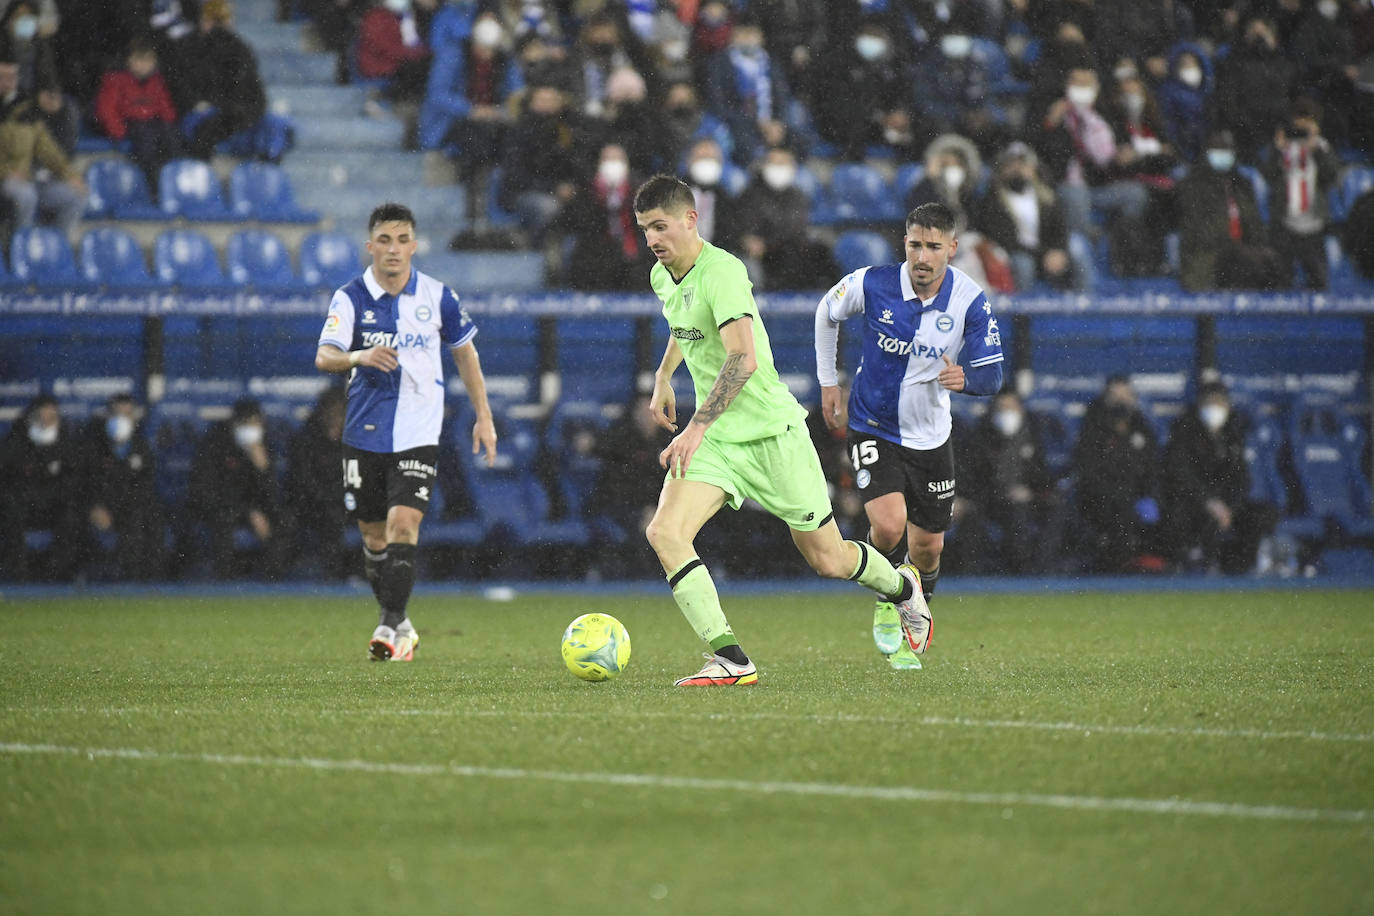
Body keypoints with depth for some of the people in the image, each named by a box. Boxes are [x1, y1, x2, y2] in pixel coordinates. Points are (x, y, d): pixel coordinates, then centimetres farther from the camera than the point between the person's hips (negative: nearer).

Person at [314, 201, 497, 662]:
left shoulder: (437, 296, -2)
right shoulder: (351, 297, -6)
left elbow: (464, 352, 12)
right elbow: (324, 356, -19)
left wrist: (483, 416, 11)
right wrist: (359, 356, -40)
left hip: (418, 432, -1)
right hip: (365, 432, 1)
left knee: (403, 523, -17)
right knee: (373, 534, 10)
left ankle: (390, 626, -15)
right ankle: (398, 622, 28)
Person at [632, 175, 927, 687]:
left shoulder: (722, 271, -22)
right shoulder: (663, 276, 6)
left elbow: (743, 359, -34)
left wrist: (698, 426, -39)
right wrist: (663, 376, 26)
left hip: (771, 431, -7)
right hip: (715, 438, 7)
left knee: (827, 561, 4)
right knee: (665, 532, -19)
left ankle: (902, 589, 38)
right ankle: (731, 661, -19)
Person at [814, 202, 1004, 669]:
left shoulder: (971, 302, -16)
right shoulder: (871, 285, -18)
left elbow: (992, 374, -12)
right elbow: (826, 313, 4)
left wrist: (965, 378, -36)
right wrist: (828, 382, 7)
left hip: (930, 435, 2)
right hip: (873, 428, -2)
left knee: (928, 547, 8)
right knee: (889, 526, -22)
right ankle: (886, 599, 10)